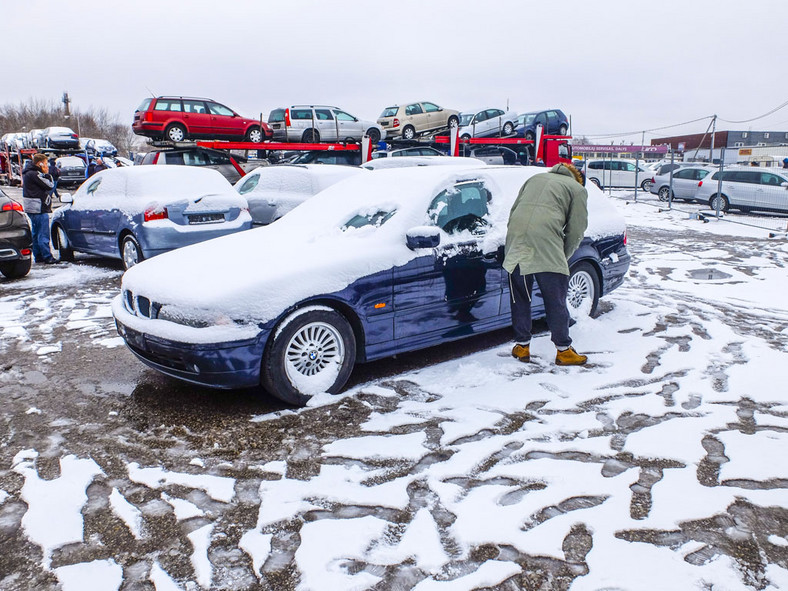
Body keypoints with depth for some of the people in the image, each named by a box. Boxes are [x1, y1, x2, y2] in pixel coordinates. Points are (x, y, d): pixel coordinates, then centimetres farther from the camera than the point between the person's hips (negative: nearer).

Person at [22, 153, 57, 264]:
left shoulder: (28, 173, 17)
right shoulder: (34, 174, -16)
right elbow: (49, 185, -16)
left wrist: (45, 174, 3)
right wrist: (47, 174, -6)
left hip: (31, 209, 11)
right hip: (39, 209, -11)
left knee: (36, 234, 15)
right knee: (43, 234, -9)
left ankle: (38, 256, 21)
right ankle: (47, 257, -8)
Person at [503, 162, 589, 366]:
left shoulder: (535, 178, 30)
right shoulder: (578, 189, 18)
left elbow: (513, 211, 24)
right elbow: (576, 230, 10)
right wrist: (562, 258, 20)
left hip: (515, 242, 4)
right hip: (547, 244, -4)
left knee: (519, 298, 15)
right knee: (556, 301, 6)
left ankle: (521, 346, 23)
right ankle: (564, 350, 15)